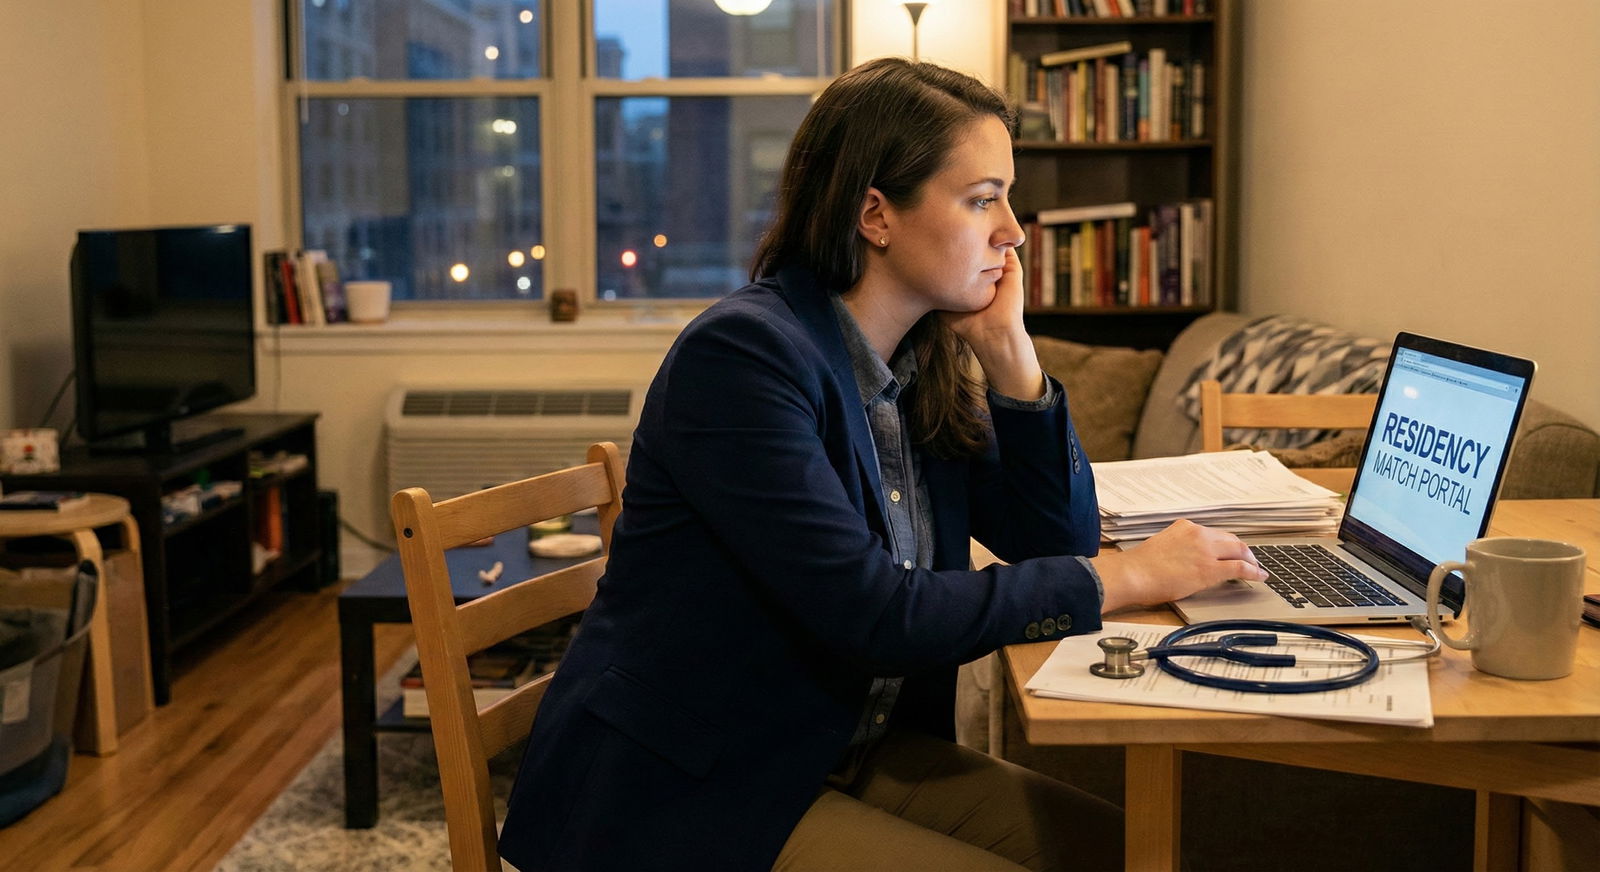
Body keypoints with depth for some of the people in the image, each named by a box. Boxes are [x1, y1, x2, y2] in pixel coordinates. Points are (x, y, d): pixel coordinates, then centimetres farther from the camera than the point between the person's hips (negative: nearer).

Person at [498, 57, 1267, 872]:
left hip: (858, 748, 8)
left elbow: (1060, 541, 6)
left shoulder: (926, 363, 4)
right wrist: (1125, 577, -20)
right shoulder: (743, 353, -21)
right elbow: (871, 615, -27)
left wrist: (1007, 351, -6)